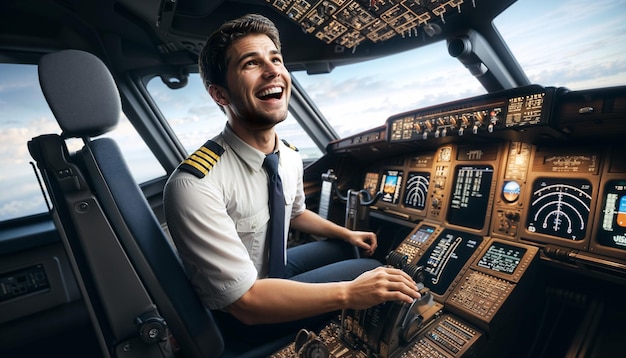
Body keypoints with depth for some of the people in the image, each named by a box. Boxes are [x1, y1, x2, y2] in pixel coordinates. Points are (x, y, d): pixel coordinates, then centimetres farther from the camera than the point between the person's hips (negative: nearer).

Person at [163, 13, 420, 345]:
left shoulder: (290, 157, -9)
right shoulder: (194, 185, -34)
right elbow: (246, 301, -31)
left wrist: (347, 233, 5)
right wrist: (350, 293, -31)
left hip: (276, 266, 7)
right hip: (243, 314, -6)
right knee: (371, 272, -11)